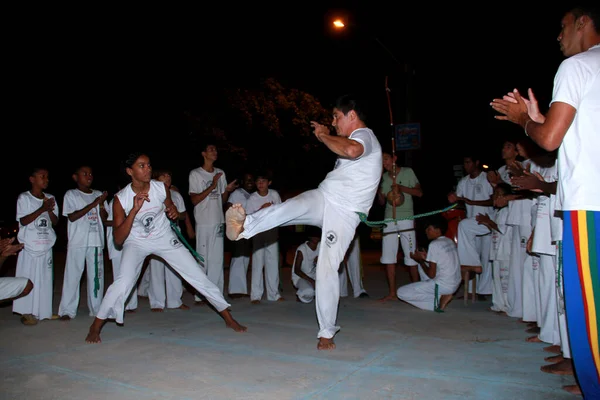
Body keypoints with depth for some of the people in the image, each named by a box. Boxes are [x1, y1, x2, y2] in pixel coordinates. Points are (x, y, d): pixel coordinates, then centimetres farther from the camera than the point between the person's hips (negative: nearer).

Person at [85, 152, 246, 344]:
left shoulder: (162, 188, -15)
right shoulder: (121, 199, -21)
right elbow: (118, 240, -24)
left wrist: (173, 212, -16)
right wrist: (134, 209, -35)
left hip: (165, 238, 2)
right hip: (136, 242, -2)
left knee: (199, 275, -5)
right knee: (124, 282, -25)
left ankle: (229, 318, 8)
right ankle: (95, 327, -1)